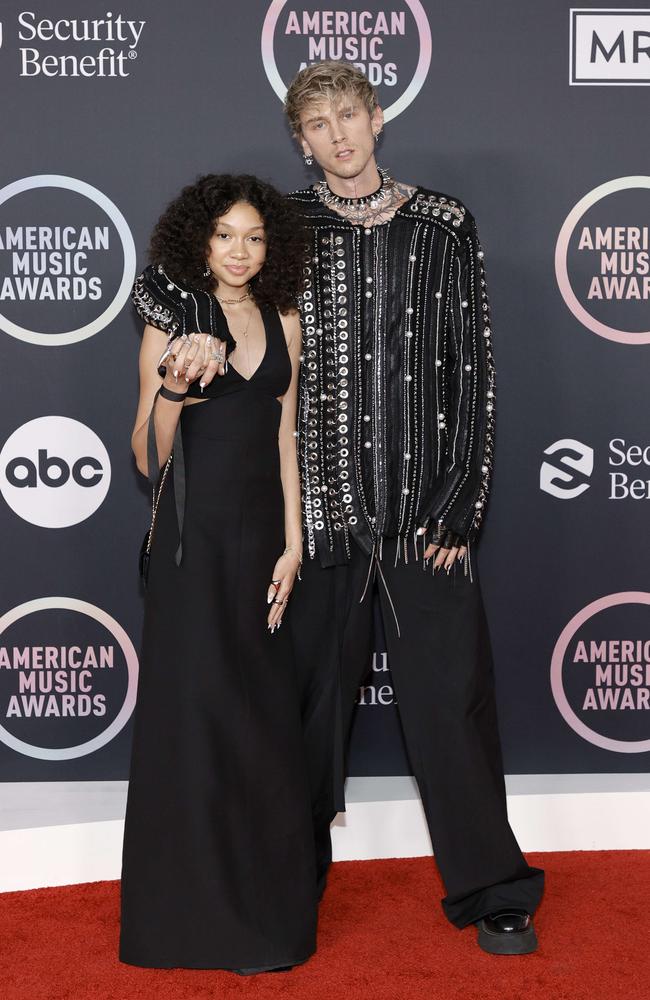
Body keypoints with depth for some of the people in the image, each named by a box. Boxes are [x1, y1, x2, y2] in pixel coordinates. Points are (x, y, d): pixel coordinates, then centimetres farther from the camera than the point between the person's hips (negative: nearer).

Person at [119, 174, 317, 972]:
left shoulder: (283, 322, 9)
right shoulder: (172, 322, -3)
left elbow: (286, 438, 10)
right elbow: (148, 458, -7)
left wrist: (291, 543, 3)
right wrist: (174, 387, -25)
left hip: (262, 529, 4)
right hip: (194, 532, -4)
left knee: (265, 712, 9)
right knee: (196, 705, 0)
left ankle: (267, 897, 25)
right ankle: (199, 912, 16)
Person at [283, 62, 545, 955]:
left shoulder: (443, 227, 5)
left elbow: (474, 368, 2)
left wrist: (460, 504, -4)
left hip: (424, 505, 0)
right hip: (318, 504, 1)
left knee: (450, 694, 3)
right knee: (312, 696, 7)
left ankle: (490, 889, 19)